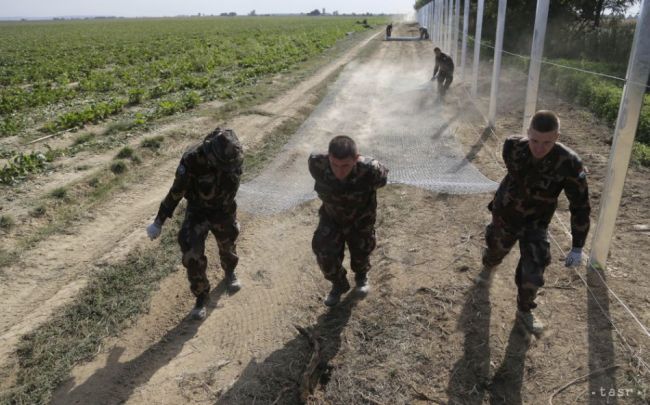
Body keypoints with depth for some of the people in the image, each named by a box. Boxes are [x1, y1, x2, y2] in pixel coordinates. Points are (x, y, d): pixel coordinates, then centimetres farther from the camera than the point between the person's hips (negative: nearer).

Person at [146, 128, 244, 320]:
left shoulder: (235, 156, -22)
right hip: (197, 211, -2)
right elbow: (176, 191, -19)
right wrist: (159, 221, -11)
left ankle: (230, 272, 55)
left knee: (227, 245, 21)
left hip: (224, 210, 3)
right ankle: (201, 295, 16)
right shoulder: (192, 159, -32)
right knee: (192, 256, -9)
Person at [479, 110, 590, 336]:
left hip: (535, 224, -1)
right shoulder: (513, 148, -22)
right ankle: (488, 267, 62)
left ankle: (525, 311, 23)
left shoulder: (569, 164, -28)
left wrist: (577, 248, -15)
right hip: (505, 215, 2)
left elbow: (580, 207, -18)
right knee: (496, 250, 23)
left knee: (533, 272, -7)